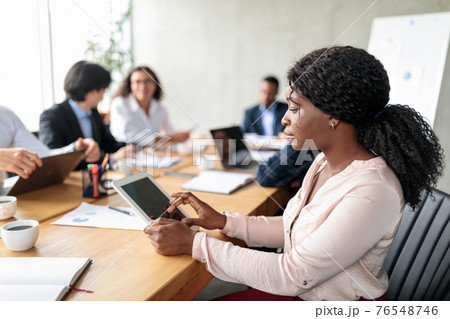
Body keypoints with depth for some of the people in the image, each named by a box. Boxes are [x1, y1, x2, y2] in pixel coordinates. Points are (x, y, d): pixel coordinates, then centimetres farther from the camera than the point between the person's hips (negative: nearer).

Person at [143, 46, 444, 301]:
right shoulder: (326, 162, -3)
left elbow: (292, 276, -26)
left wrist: (194, 243, -23)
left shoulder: (371, 192, -29)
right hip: (300, 291, 7)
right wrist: (224, 221, -4)